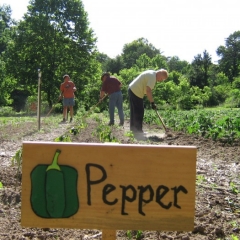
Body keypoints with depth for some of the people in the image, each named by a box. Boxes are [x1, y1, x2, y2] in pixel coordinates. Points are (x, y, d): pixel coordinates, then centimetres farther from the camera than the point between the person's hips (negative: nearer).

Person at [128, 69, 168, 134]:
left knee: (134, 111, 16)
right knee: (139, 112, -5)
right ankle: (138, 131, 0)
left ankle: (133, 129, 25)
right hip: (136, 93, -11)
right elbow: (148, 91, -25)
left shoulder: (151, 73, 14)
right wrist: (152, 103, -21)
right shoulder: (152, 77, -18)